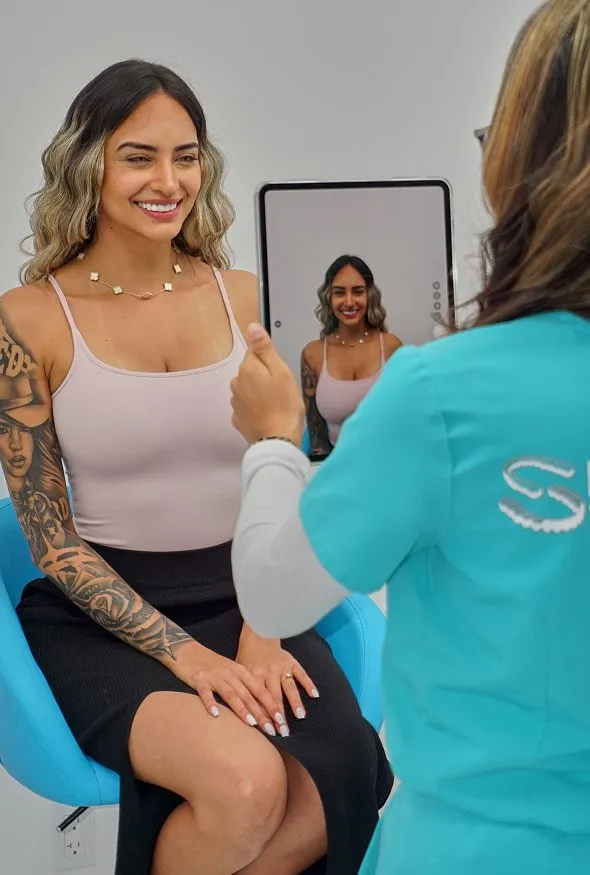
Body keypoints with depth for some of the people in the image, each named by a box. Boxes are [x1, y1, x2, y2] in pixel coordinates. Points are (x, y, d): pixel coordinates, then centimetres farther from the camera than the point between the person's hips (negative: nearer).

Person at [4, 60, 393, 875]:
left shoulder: (237, 296, 2)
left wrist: (262, 631, -8)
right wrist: (182, 652, -16)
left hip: (242, 593, 4)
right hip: (102, 612, -3)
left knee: (350, 773, -21)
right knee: (245, 783, -28)